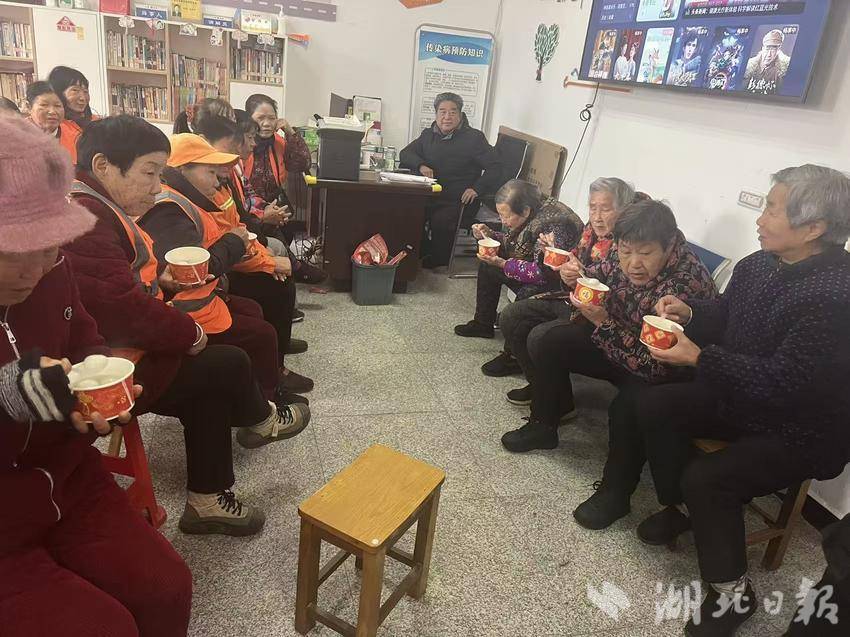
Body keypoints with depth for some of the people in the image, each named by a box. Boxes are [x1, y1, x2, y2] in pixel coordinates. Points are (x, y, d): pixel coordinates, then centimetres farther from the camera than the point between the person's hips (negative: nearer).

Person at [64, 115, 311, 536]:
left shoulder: (98, 207, 10)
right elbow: (127, 310, -31)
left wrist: (161, 279, 3)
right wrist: (190, 333, -14)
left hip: (122, 348, 11)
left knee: (210, 388, 11)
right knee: (229, 363, -1)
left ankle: (208, 500, 19)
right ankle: (261, 421, 32)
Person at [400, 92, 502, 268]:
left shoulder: (474, 138, 0)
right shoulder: (428, 135, 16)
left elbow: (495, 166, -5)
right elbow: (405, 153, 11)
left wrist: (476, 189, -19)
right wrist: (421, 166, -10)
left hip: (459, 201, -4)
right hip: (429, 196, 5)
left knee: (440, 221, -32)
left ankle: (438, 261, -6)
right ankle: (422, 253, -3)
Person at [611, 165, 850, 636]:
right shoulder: (759, 264, -4)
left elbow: (785, 381, -31)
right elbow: (724, 316, 12)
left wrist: (698, 358, -30)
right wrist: (689, 313, -9)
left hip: (802, 429, -8)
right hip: (742, 396, 9)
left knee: (706, 478, -24)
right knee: (650, 406, -2)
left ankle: (732, 593, 2)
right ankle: (678, 507, 18)